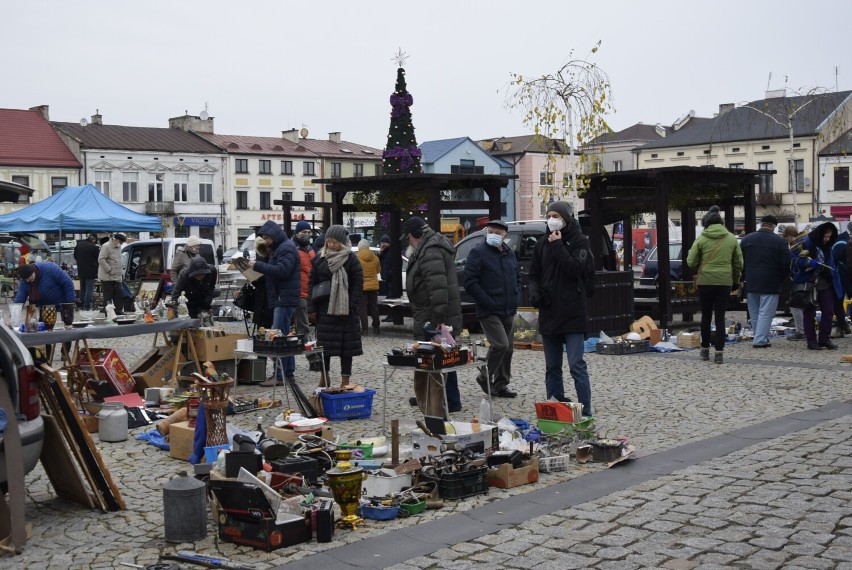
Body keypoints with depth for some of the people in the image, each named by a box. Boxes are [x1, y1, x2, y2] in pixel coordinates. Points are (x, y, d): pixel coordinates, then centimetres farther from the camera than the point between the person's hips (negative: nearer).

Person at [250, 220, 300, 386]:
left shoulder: (287, 248, -12)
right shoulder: (278, 248, 21)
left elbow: (282, 271, -24)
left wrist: (258, 265, -21)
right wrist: (258, 265, 8)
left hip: (285, 299, -11)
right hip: (281, 299, 11)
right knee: (285, 337, 13)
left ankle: (280, 376, -11)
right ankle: (289, 373, 18)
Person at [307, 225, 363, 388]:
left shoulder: (351, 259, -5)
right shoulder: (319, 259, 6)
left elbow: (358, 284, -7)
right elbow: (312, 283, 8)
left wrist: (351, 306, -14)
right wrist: (312, 307, 0)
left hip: (344, 309, -4)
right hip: (324, 309, 4)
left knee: (346, 344, 1)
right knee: (324, 344, 10)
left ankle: (345, 379, 8)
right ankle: (324, 377, 22)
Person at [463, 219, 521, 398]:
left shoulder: (510, 254, 14)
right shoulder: (478, 253, -7)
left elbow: (517, 278, 27)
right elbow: (470, 282, -13)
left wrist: (516, 299, 10)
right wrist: (488, 302, -18)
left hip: (508, 311, 7)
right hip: (489, 311, -7)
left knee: (508, 348, 9)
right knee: (500, 344, -17)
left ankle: (500, 385, 20)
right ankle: (485, 377, 4)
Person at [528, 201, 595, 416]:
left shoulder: (579, 241, -2)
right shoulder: (543, 244, 13)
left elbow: (575, 269, -16)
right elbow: (534, 274, 15)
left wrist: (558, 246, -14)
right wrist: (534, 292, -4)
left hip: (572, 315, -6)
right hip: (548, 314, 6)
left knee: (577, 366, -9)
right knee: (552, 367, 11)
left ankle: (585, 413, -6)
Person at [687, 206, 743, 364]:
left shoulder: (701, 239, -4)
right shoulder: (731, 238, 3)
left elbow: (691, 261, -3)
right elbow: (738, 263, 7)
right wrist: (736, 280, 20)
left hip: (705, 281, -1)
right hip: (725, 282, 1)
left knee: (706, 316, 12)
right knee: (720, 317, 4)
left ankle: (705, 349, 21)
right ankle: (719, 352, -2)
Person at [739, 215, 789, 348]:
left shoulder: (747, 239, 6)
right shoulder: (779, 241, -3)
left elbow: (739, 262, 7)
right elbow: (786, 264, -4)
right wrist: (780, 280, 10)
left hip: (751, 282, 4)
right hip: (770, 284, -4)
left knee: (754, 313, 13)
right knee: (766, 313, -3)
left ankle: (761, 338, 19)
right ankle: (760, 340, -9)